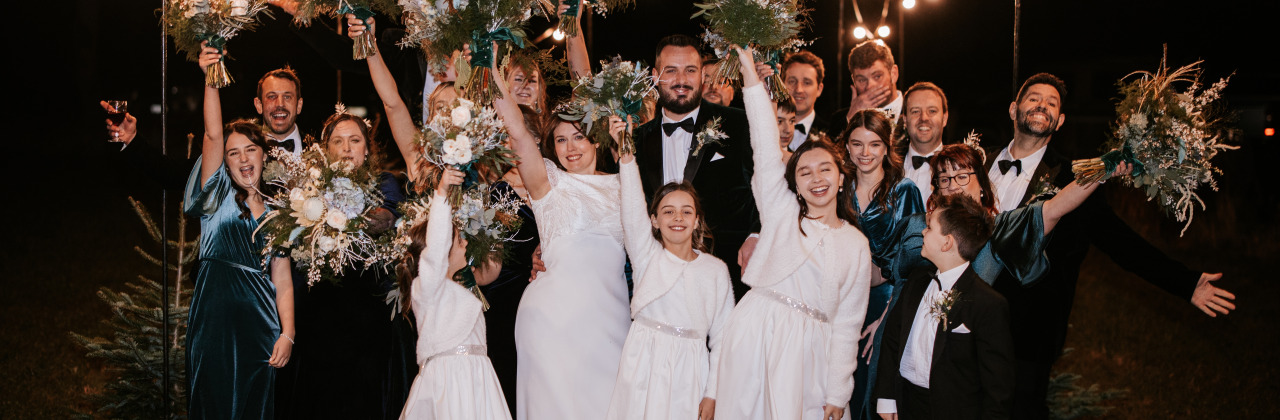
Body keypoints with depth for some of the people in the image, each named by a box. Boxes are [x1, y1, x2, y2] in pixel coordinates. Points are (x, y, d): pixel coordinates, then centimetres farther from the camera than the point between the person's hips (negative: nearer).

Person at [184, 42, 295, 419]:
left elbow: (282, 280, 7)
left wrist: (287, 334, -3)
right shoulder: (218, 194, 7)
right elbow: (213, 135, -8)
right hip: (214, 320, -2)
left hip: (260, 324, 3)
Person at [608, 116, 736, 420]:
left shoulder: (716, 269, 6)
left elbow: (722, 335, 5)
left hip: (690, 372, 1)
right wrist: (626, 155, -23)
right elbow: (633, 211, -11)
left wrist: (712, 393, 0)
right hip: (645, 367, -1)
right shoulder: (647, 254, 5)